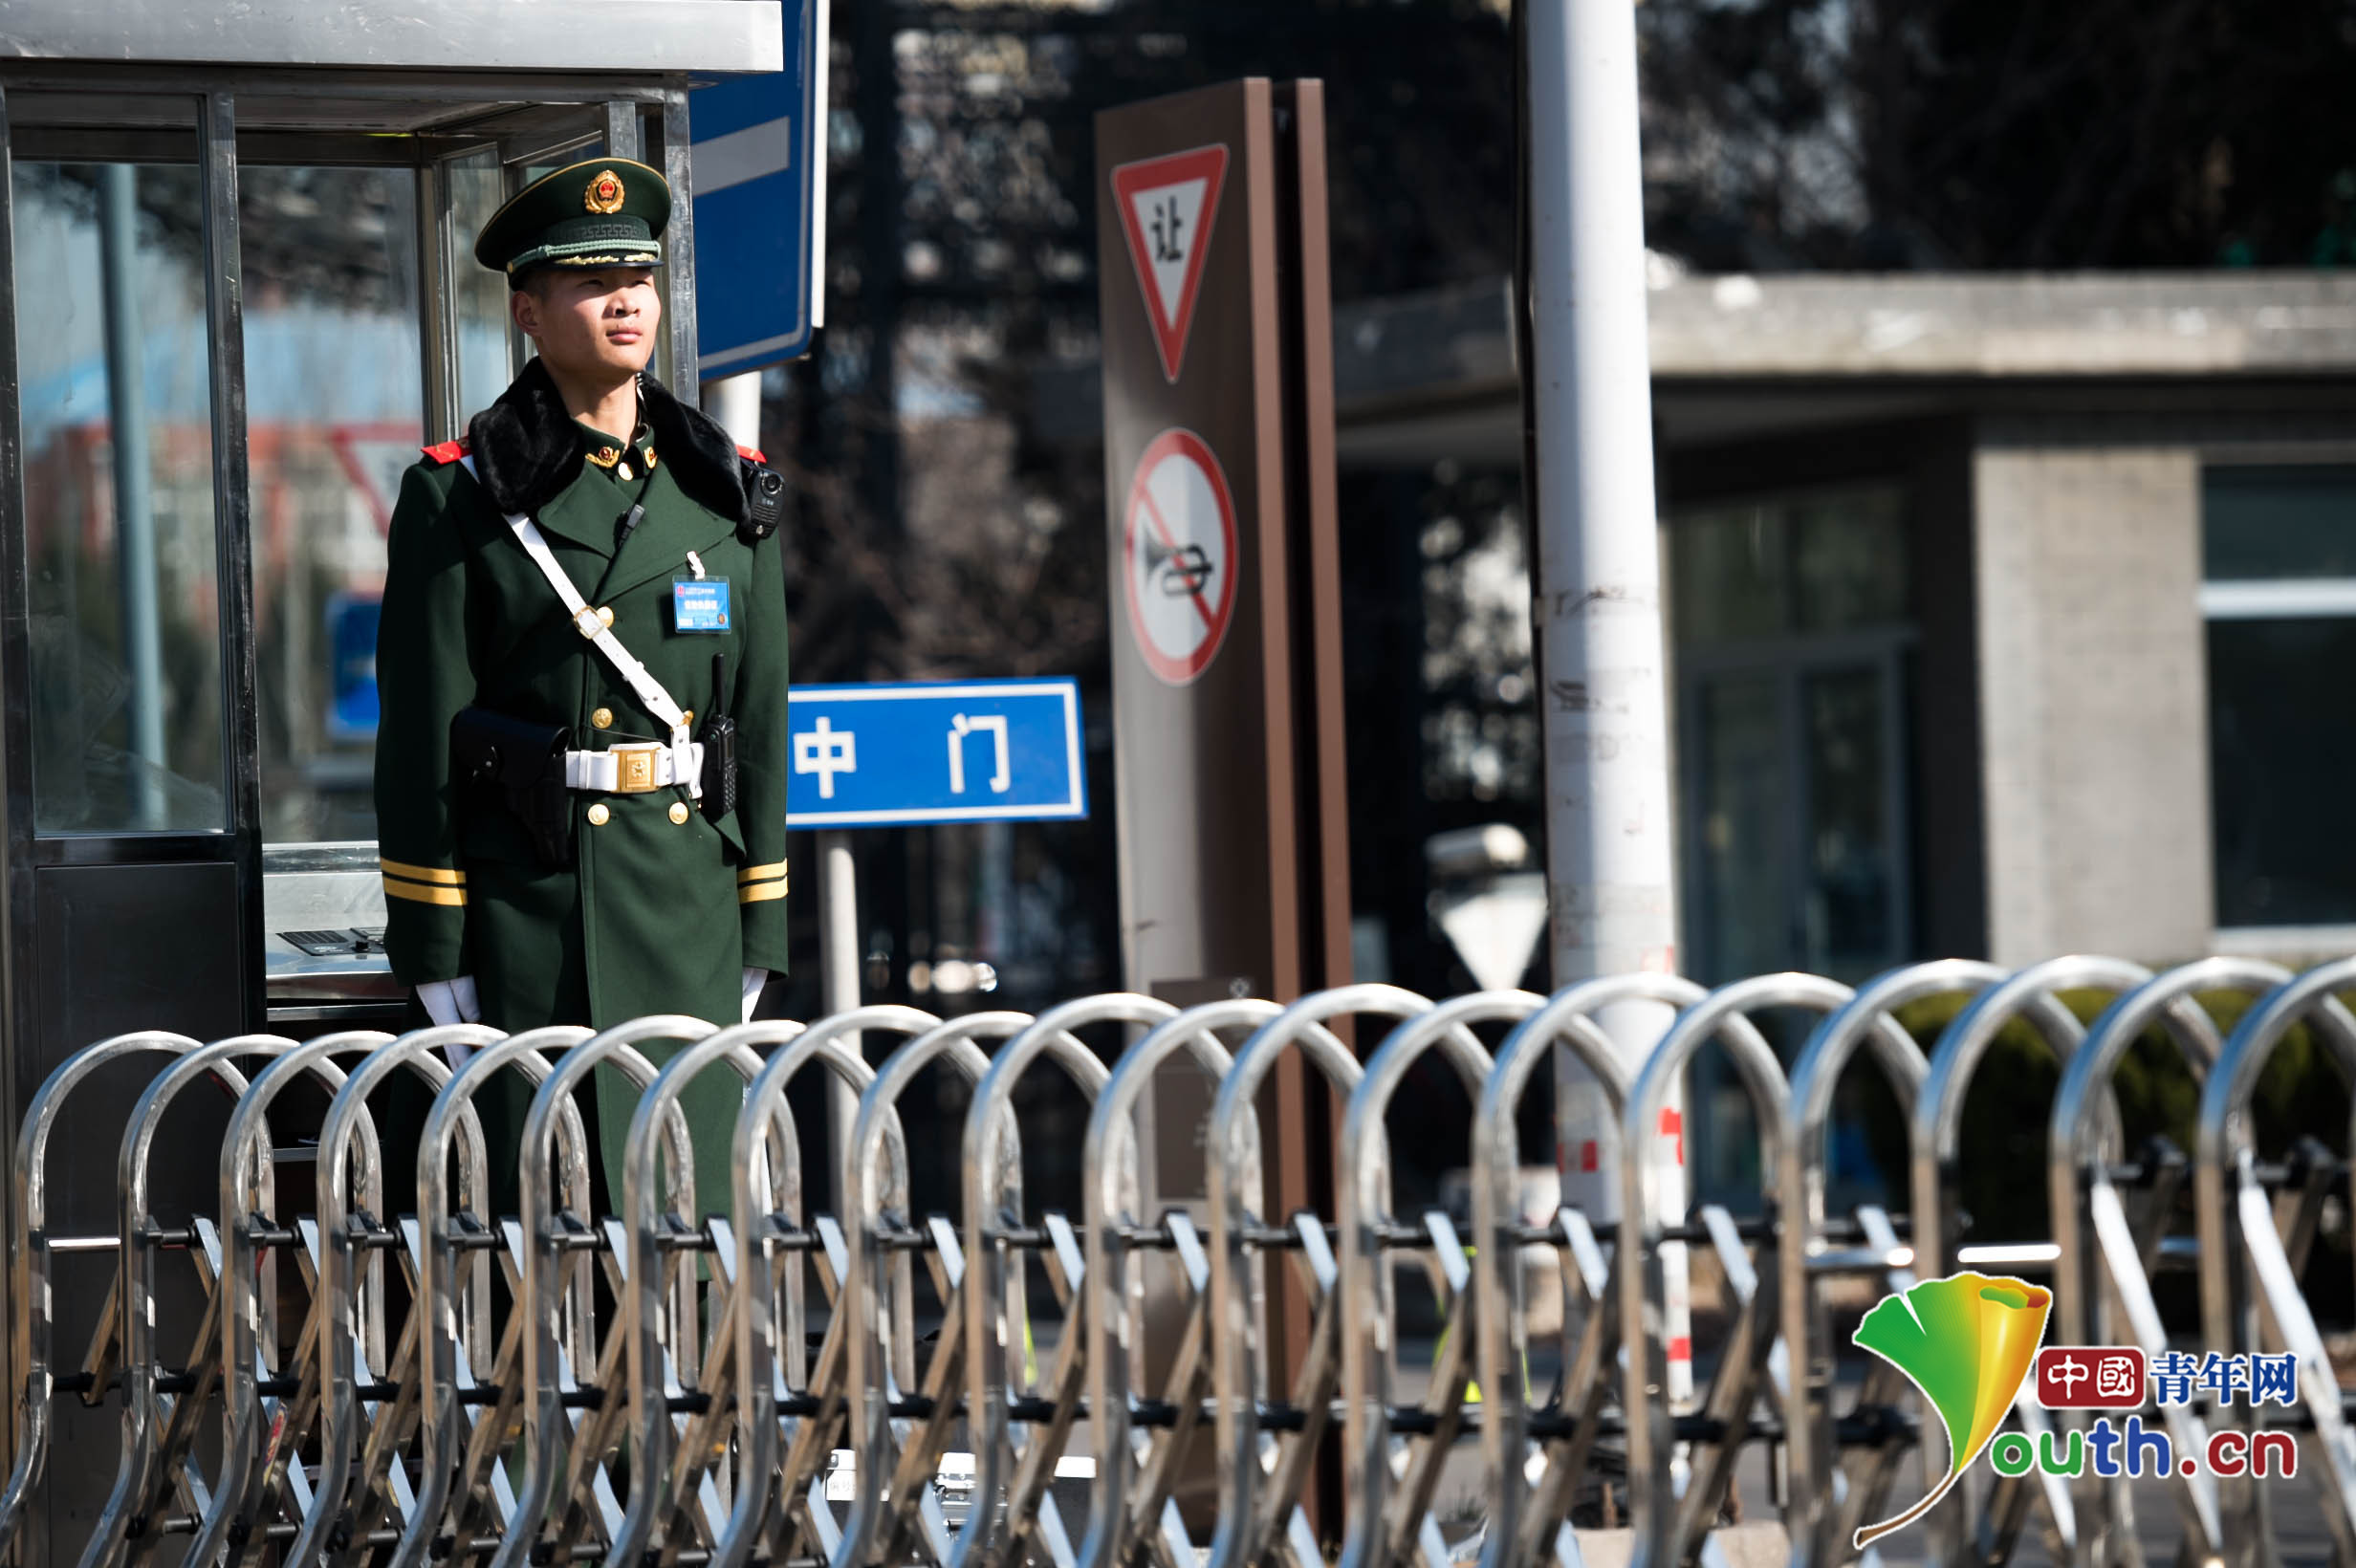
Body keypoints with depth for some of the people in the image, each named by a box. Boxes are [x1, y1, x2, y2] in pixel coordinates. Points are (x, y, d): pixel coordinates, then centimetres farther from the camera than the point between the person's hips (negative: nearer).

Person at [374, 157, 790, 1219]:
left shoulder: (727, 494, 10)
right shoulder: (459, 499, -2)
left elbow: (761, 721, 12)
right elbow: (419, 734, -4)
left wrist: (758, 934, 8)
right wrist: (432, 950, -8)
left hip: (691, 891, 4)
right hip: (525, 888, -4)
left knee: (688, 1201, 3)